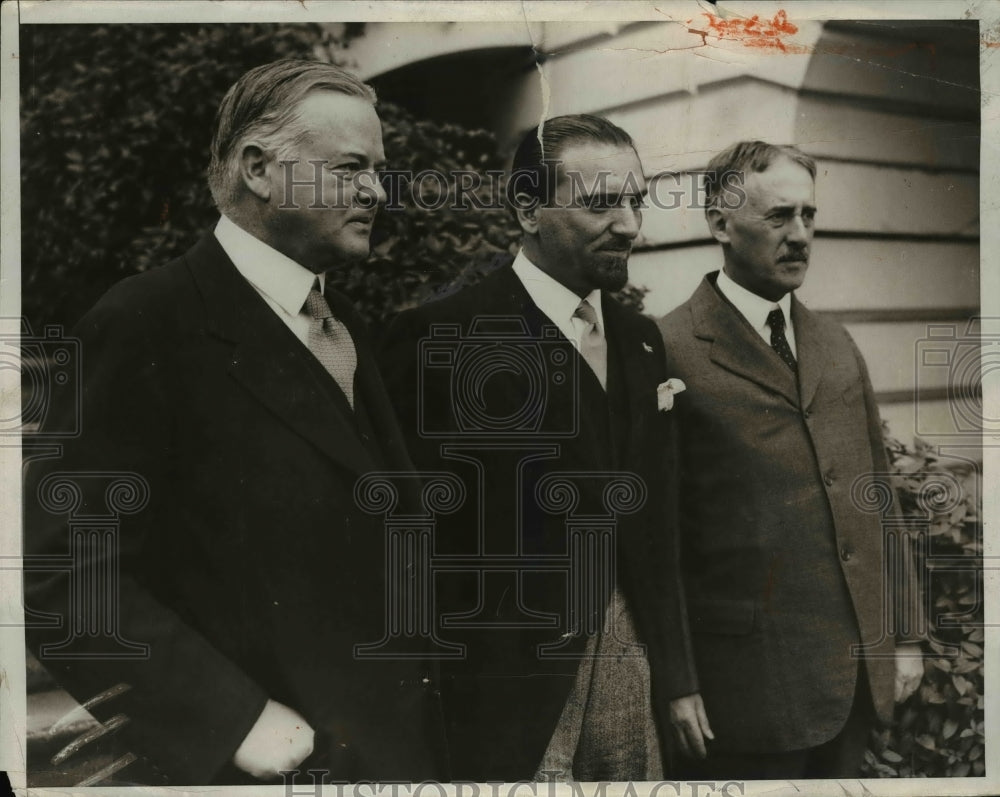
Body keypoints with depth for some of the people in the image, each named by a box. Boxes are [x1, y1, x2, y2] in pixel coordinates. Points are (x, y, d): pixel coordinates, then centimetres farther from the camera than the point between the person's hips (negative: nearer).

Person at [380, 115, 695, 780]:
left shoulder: (640, 339, 10)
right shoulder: (442, 336, -12)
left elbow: (653, 518, 12)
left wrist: (674, 666, 11)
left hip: (629, 662, 6)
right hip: (509, 681, -6)